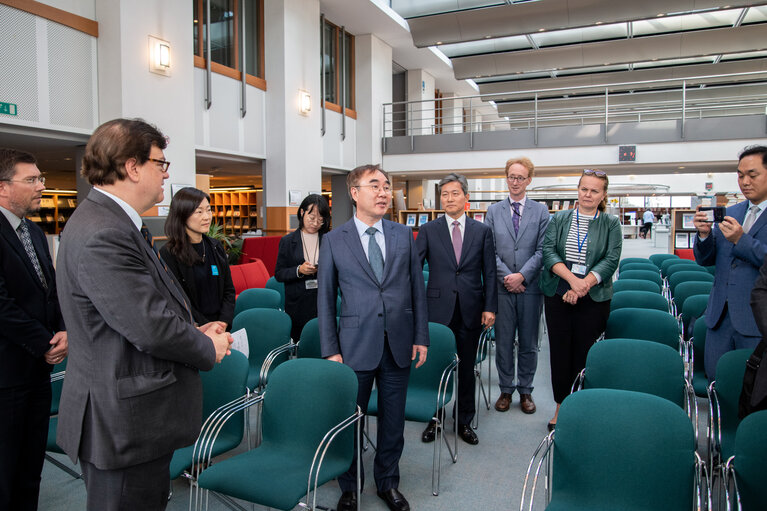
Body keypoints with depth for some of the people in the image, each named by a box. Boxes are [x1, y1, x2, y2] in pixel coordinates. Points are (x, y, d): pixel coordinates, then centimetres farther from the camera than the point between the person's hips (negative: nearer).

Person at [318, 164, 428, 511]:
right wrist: (330, 350, -4)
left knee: (393, 420, 14)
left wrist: (421, 337, 4)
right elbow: (326, 298, -1)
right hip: (356, 346, -2)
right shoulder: (334, 241, -2)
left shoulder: (404, 235, 5)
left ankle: (388, 483, 36)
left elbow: (417, 288, 8)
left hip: (399, 344, 2)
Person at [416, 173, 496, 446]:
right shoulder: (427, 230, 3)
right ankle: (434, 418, 26)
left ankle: (464, 421, 27)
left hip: (470, 310, 1)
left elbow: (489, 272, 5)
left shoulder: (482, 231, 6)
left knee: (466, 368, 11)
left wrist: (490, 307, -2)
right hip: (438, 308, -1)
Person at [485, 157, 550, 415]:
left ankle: (525, 391, 24)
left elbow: (542, 249, -3)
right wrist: (506, 276, -10)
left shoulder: (541, 211, 4)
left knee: (528, 343, 9)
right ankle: (506, 390, 22)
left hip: (530, 286, 0)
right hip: (502, 286, 1)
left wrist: (522, 275, -14)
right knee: (503, 342, 8)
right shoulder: (493, 211, 7)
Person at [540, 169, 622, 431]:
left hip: (594, 299, -1)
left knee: (585, 354, 3)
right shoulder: (559, 219, 7)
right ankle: (561, 406, 19)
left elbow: (611, 260, -5)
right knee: (560, 352, 6)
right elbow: (548, 251, -4)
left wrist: (583, 285, -17)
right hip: (558, 295, 1)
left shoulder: (611, 224, 4)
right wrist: (572, 279, -18)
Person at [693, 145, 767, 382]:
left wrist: (741, 239, -21)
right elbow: (704, 259, 11)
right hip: (720, 315, 5)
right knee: (714, 378, 11)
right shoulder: (730, 213, 12)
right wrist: (704, 233, -7)